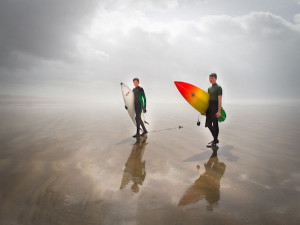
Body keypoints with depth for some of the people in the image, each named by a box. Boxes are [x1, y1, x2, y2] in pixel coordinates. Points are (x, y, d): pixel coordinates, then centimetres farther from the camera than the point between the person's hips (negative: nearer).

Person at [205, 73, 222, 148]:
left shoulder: (218, 87, -6)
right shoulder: (209, 88, 17)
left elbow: (219, 100, -12)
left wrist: (219, 111, -19)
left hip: (215, 107, -8)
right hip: (209, 108, 8)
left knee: (215, 124, -3)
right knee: (208, 124, 9)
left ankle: (215, 142, 5)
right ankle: (215, 139, 24)